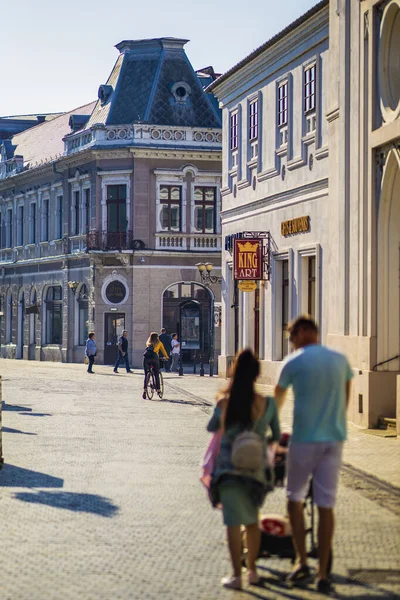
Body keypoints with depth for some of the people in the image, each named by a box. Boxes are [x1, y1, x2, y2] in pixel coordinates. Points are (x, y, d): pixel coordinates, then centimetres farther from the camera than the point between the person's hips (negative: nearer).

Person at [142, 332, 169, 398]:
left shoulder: (148, 343, 25)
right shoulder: (159, 343, 18)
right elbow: (163, 350, 25)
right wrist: (166, 357, 42)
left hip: (146, 357, 2)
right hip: (154, 357, -2)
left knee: (146, 375, 7)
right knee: (156, 375, 8)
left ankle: (144, 390, -5)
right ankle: (158, 389, 8)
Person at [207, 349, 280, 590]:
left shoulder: (224, 404, -9)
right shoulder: (268, 404, -9)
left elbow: (211, 428, 10)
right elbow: (277, 436, 4)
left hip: (229, 467, -1)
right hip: (256, 467, 2)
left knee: (234, 522, 1)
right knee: (252, 520, 18)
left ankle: (236, 575, -1)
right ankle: (252, 570, 28)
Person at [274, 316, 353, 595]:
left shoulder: (294, 363, -3)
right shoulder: (341, 360, 7)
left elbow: (278, 398, 13)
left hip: (304, 438, -3)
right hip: (334, 439, 3)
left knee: (295, 499, 13)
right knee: (326, 506, 4)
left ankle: (302, 563, 6)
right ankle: (323, 574, 2)